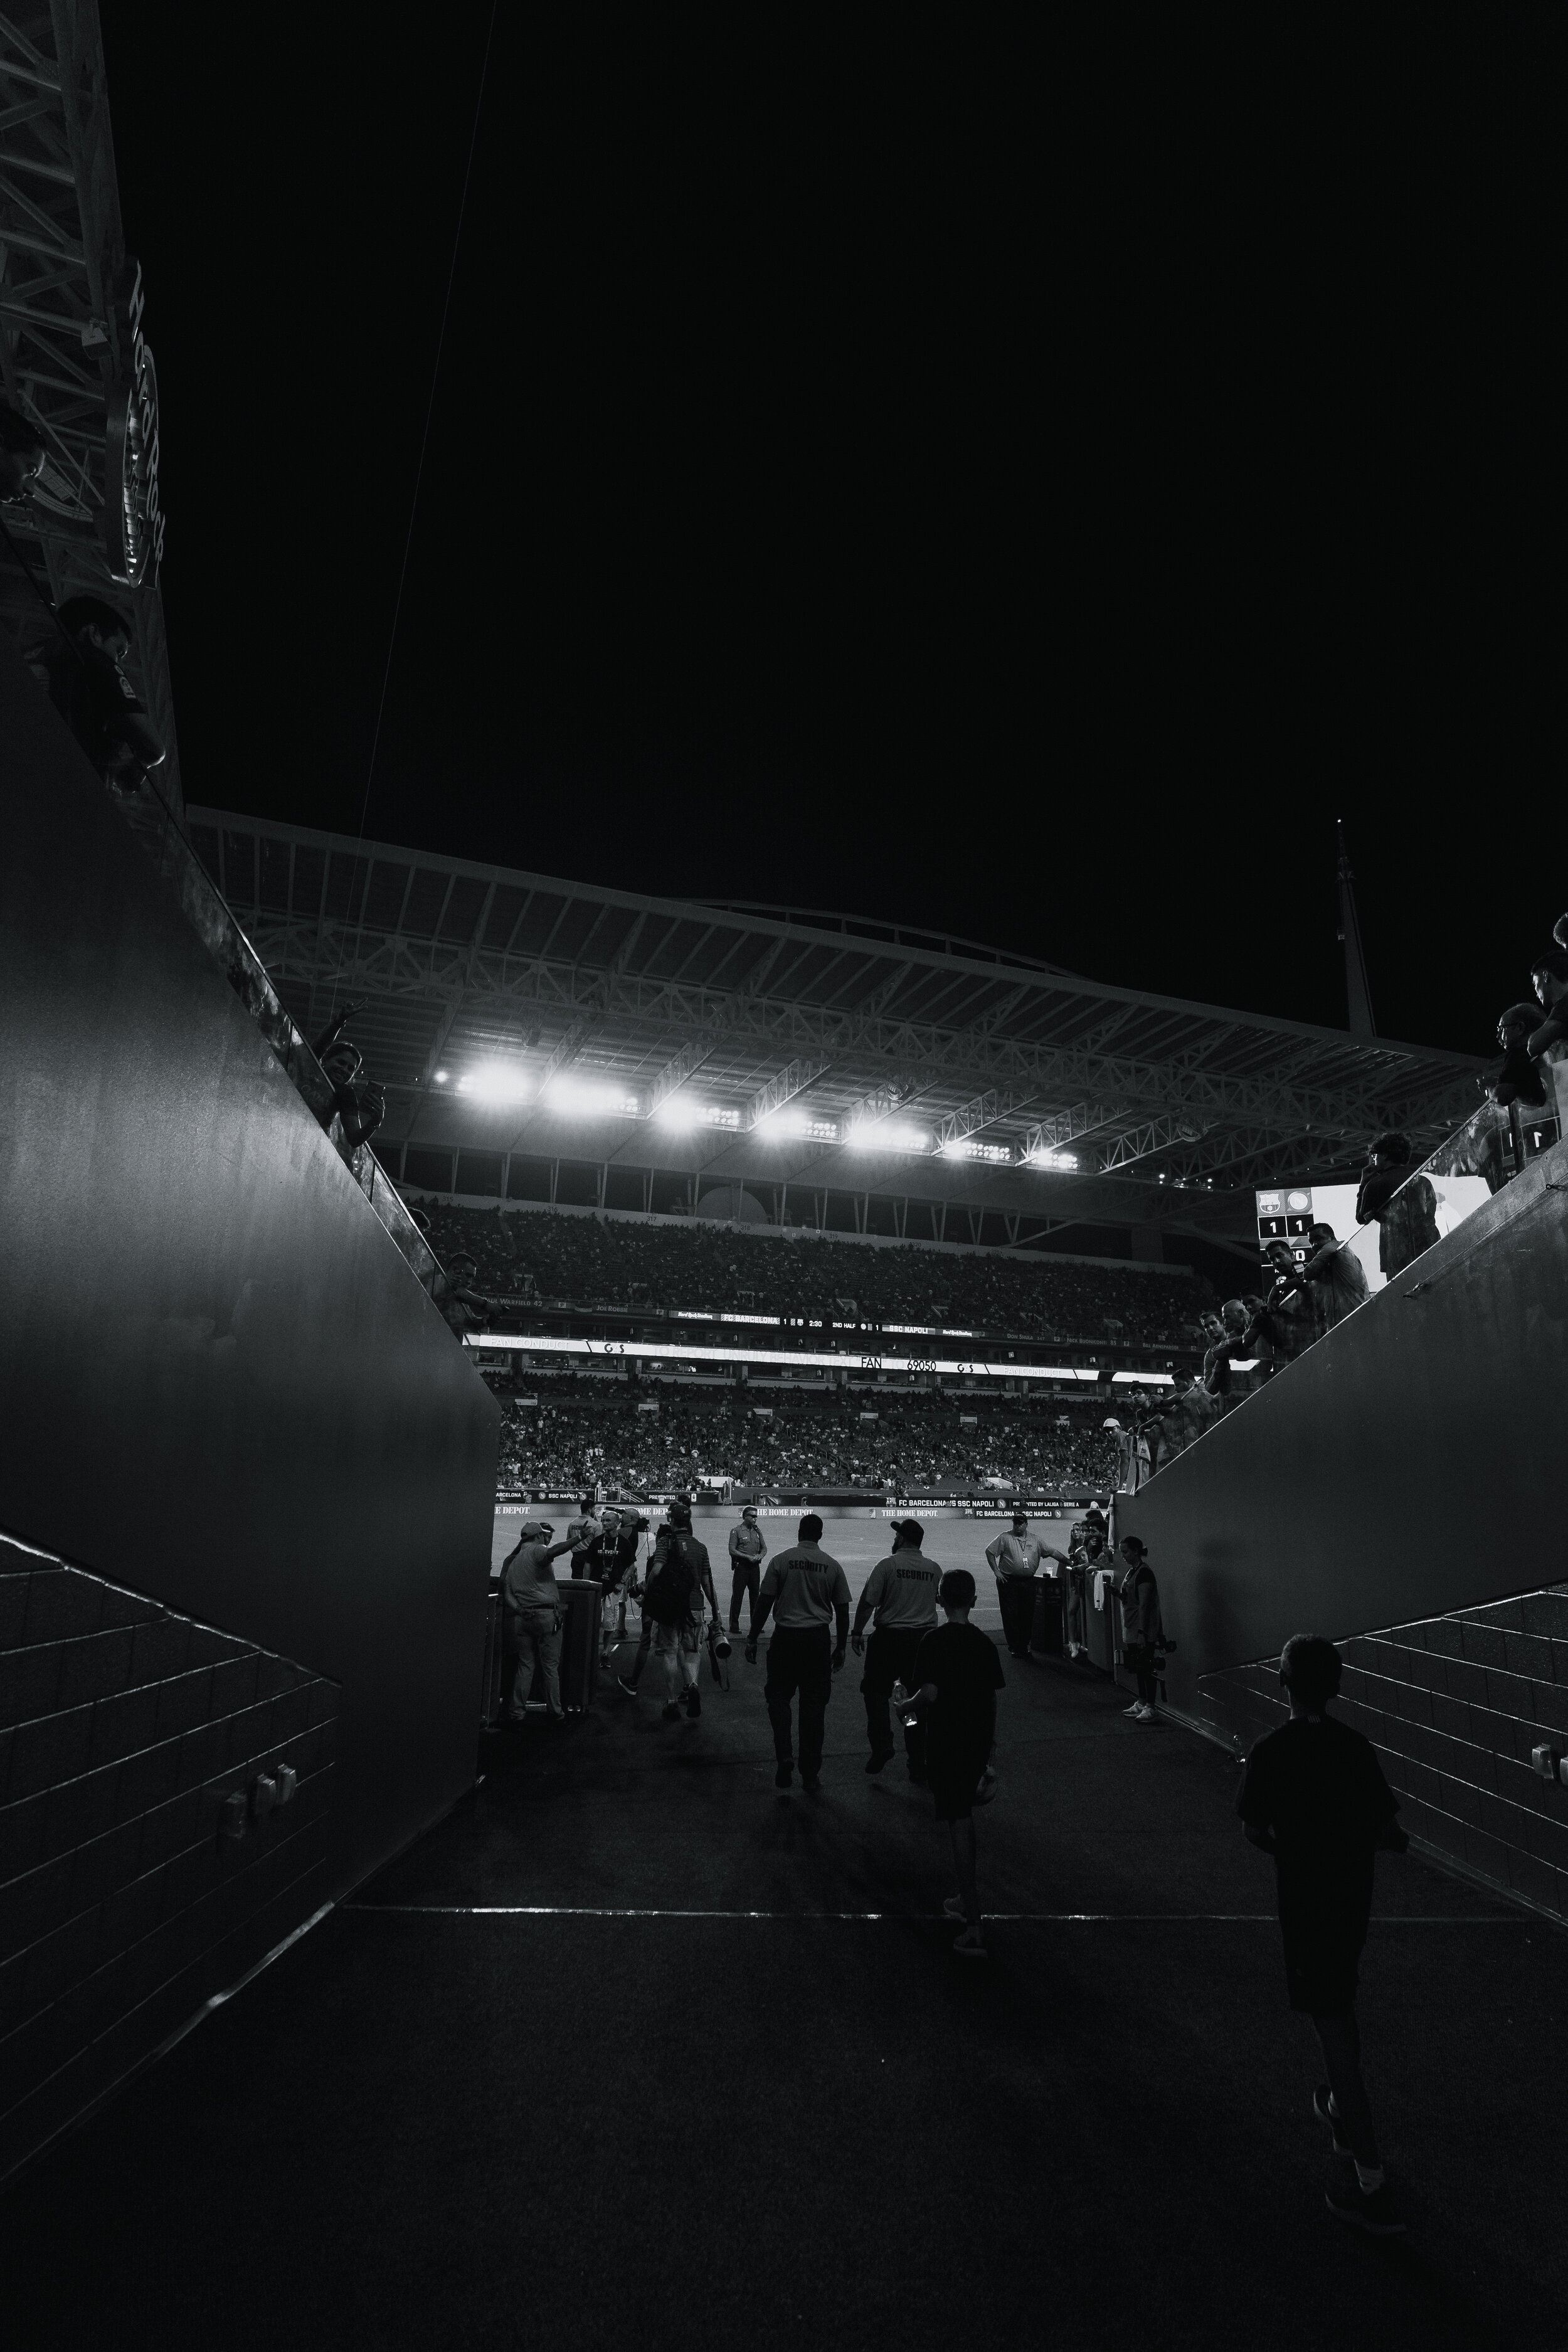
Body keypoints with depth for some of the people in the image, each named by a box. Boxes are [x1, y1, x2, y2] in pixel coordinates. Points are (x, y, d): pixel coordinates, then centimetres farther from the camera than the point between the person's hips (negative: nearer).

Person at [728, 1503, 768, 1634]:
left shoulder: (757, 1531, 13)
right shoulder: (736, 1531, -3)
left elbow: (764, 1548, 15)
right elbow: (732, 1551, -10)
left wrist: (759, 1556, -7)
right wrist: (748, 1557, -17)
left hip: (755, 1567, 5)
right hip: (741, 1566, -5)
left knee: (755, 1596, 8)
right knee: (737, 1596, -3)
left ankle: (755, 1624, 17)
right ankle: (734, 1626, 3)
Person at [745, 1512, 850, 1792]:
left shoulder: (781, 1560, -4)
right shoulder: (833, 1566, 2)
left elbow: (764, 1602, -4)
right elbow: (843, 1609, 5)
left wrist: (753, 1639, 4)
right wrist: (841, 1647, 16)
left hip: (785, 1637, -2)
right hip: (818, 1640, 2)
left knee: (779, 1697, 13)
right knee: (814, 1705, 10)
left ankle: (784, 1756, -5)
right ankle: (811, 1774, 15)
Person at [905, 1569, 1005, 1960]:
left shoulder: (934, 1642, -14)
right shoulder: (985, 1644, 2)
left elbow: (930, 1692, -23)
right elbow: (993, 1700, 7)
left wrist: (909, 1704, -2)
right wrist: (989, 1745, 18)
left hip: (945, 1745, -5)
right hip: (978, 1743, 6)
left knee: (960, 1828, -3)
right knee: (965, 1818, 23)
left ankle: (974, 1930, -4)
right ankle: (967, 1899, 36)